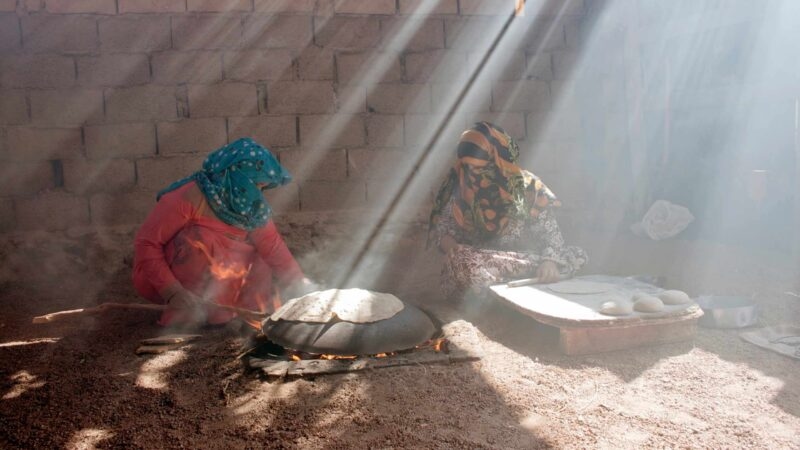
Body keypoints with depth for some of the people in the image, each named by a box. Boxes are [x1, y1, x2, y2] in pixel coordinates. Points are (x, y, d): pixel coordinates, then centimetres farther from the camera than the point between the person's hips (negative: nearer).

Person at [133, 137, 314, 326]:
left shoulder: (251, 205, -6)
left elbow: (273, 245, -10)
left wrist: (301, 284, -19)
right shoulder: (188, 197, -25)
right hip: (158, 281, -6)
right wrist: (173, 292, -36)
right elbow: (146, 243, -26)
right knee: (202, 241, -30)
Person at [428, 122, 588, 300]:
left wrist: (550, 260, -28)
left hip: (522, 259, 2)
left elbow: (550, 232, -7)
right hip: (475, 260, -1)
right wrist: (455, 253, -19)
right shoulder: (458, 185, -4)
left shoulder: (527, 186, -8)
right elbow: (442, 228, 2)